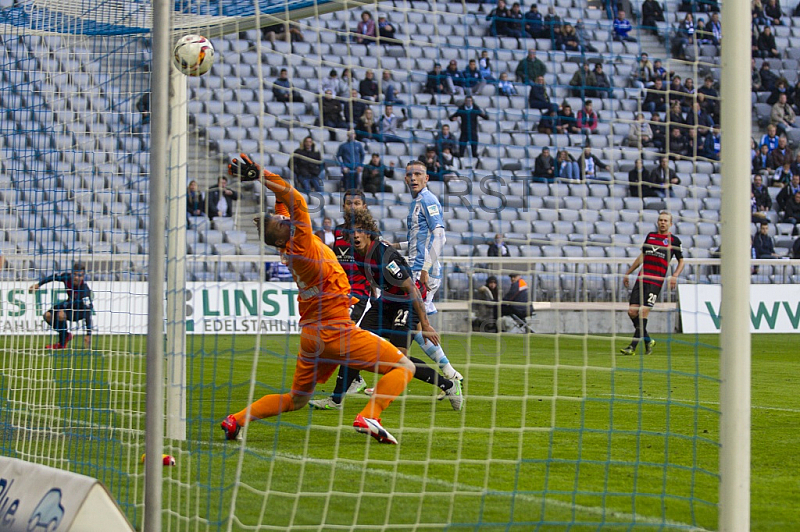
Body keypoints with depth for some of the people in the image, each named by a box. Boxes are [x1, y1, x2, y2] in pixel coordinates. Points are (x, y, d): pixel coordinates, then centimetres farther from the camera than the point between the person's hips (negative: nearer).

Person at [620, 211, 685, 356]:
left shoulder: (674, 240, 6)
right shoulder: (650, 236, 18)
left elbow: (681, 261, 11)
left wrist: (675, 276, -7)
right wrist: (628, 273, 28)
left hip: (656, 281, -5)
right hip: (642, 278, 5)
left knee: (643, 311, -14)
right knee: (632, 311, -3)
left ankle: (633, 347, -13)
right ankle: (647, 340, 15)